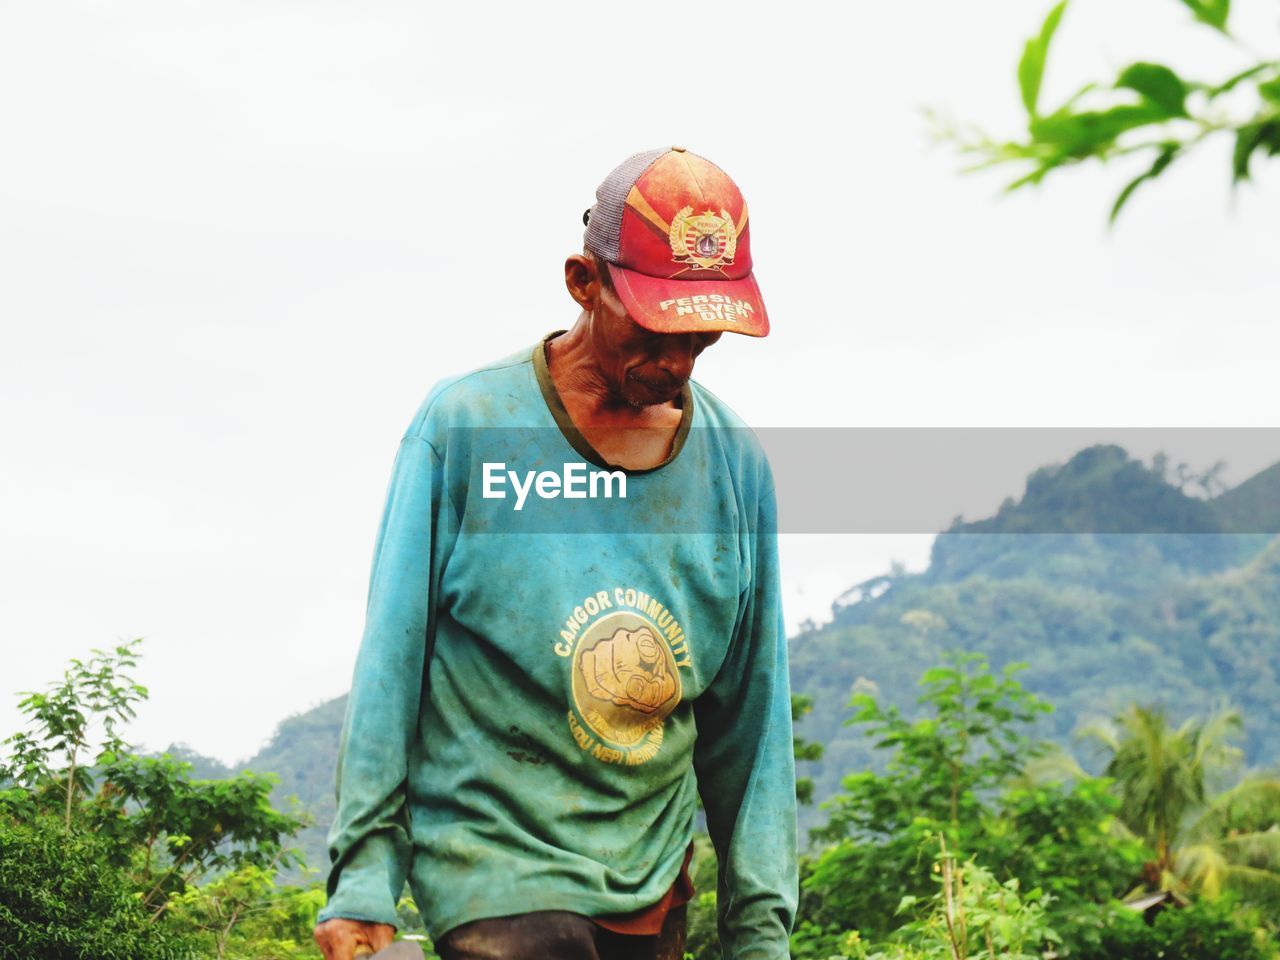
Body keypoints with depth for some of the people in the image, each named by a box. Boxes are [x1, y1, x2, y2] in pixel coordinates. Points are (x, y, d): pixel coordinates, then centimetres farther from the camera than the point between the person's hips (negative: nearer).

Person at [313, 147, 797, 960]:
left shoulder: (734, 464, 5)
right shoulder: (465, 427, -5)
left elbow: (752, 712, 9)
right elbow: (390, 662, -4)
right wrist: (364, 877, -7)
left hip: (652, 887, 4)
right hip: (495, 857, -4)